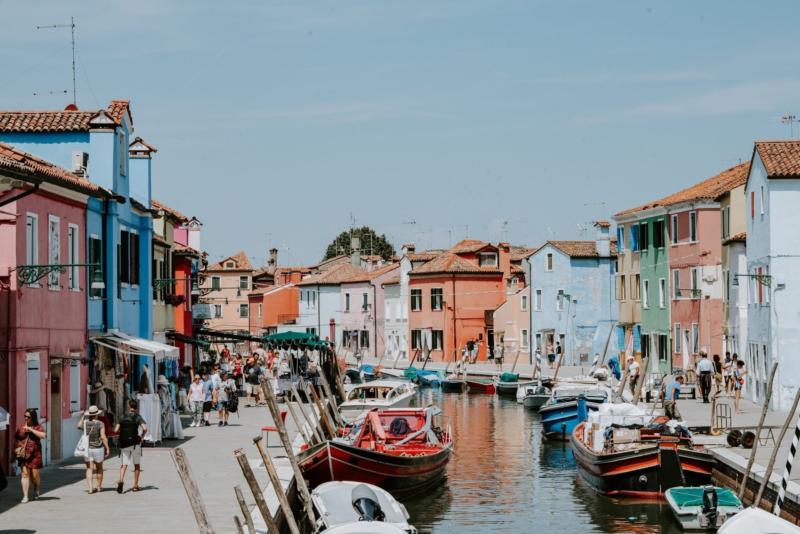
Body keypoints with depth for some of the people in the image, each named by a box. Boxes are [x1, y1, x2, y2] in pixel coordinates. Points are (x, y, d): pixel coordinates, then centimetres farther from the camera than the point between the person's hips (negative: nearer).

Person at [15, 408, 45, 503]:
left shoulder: (38, 427, 0)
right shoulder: (21, 426, 10)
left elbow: (43, 435, -17)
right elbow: (16, 438, 19)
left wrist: (31, 429, -18)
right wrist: (17, 448, 6)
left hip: (34, 454, -2)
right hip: (23, 453, 2)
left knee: (35, 474, 5)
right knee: (25, 474, -6)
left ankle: (36, 491, 34)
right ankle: (25, 496, -7)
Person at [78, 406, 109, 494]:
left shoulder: (85, 423, -4)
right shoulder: (100, 424, -12)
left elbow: (78, 426, 20)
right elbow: (103, 437, -16)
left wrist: (83, 416, 26)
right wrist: (107, 448, -9)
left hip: (87, 449, 2)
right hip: (98, 449, -2)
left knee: (89, 469, 1)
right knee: (99, 468, 17)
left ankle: (90, 488, -10)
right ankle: (99, 487, 28)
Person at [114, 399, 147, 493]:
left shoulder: (122, 417, 5)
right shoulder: (138, 417, -5)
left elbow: (116, 430, 1)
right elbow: (144, 428, -19)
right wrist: (141, 436, -1)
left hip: (123, 443, 2)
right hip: (134, 443, -2)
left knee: (124, 464, 6)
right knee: (137, 465, 12)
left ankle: (121, 480, -21)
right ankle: (135, 485, 13)